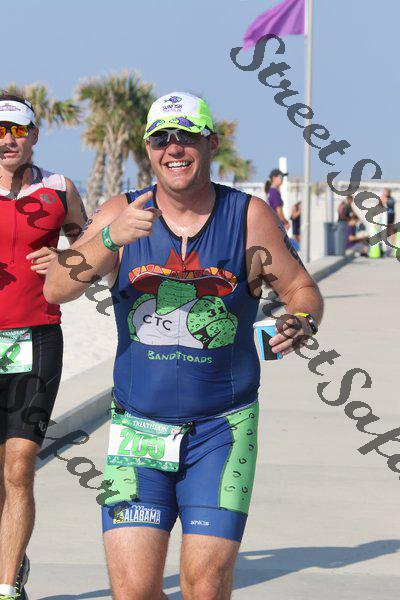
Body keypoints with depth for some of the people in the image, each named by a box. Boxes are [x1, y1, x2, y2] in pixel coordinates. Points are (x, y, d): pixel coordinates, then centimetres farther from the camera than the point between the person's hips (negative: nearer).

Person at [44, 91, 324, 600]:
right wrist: (110, 238, -26)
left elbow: (301, 290, 6)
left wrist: (301, 322, -17)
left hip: (221, 430, -1)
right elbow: (56, 289, -10)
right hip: (138, 429, 1)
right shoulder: (121, 213, 1)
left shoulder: (250, 216, -1)